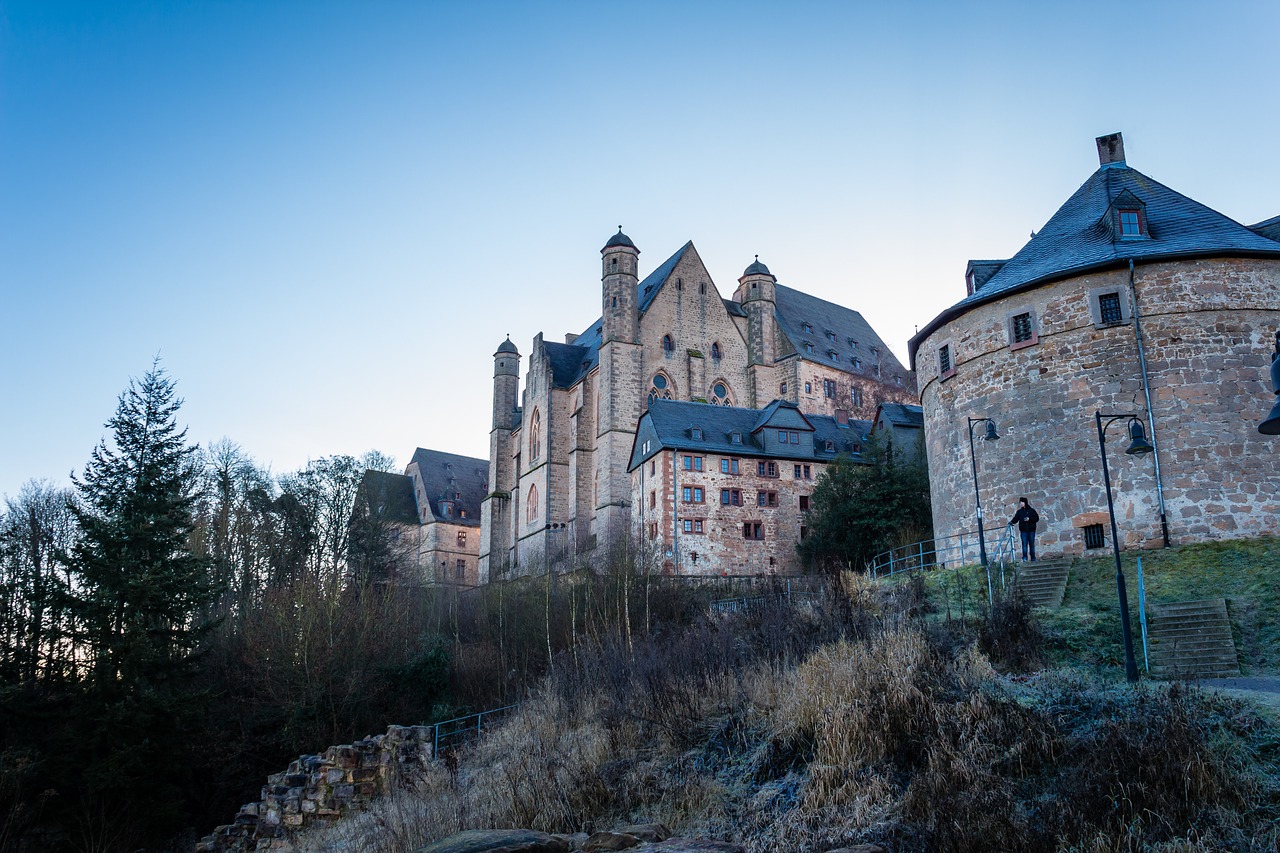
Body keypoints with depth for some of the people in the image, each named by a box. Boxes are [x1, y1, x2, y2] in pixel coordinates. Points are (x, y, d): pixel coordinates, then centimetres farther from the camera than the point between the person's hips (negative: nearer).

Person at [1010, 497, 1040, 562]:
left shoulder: (1031, 510, 3)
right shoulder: (1019, 512, 9)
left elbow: (1037, 518, 0)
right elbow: (1015, 519, -1)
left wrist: (1029, 519, -14)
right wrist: (1011, 522, -20)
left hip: (1031, 530, -1)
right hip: (1023, 531, 1)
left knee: (1032, 544, 5)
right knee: (1024, 544, -8)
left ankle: (1033, 558, 13)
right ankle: (1024, 557, -11)